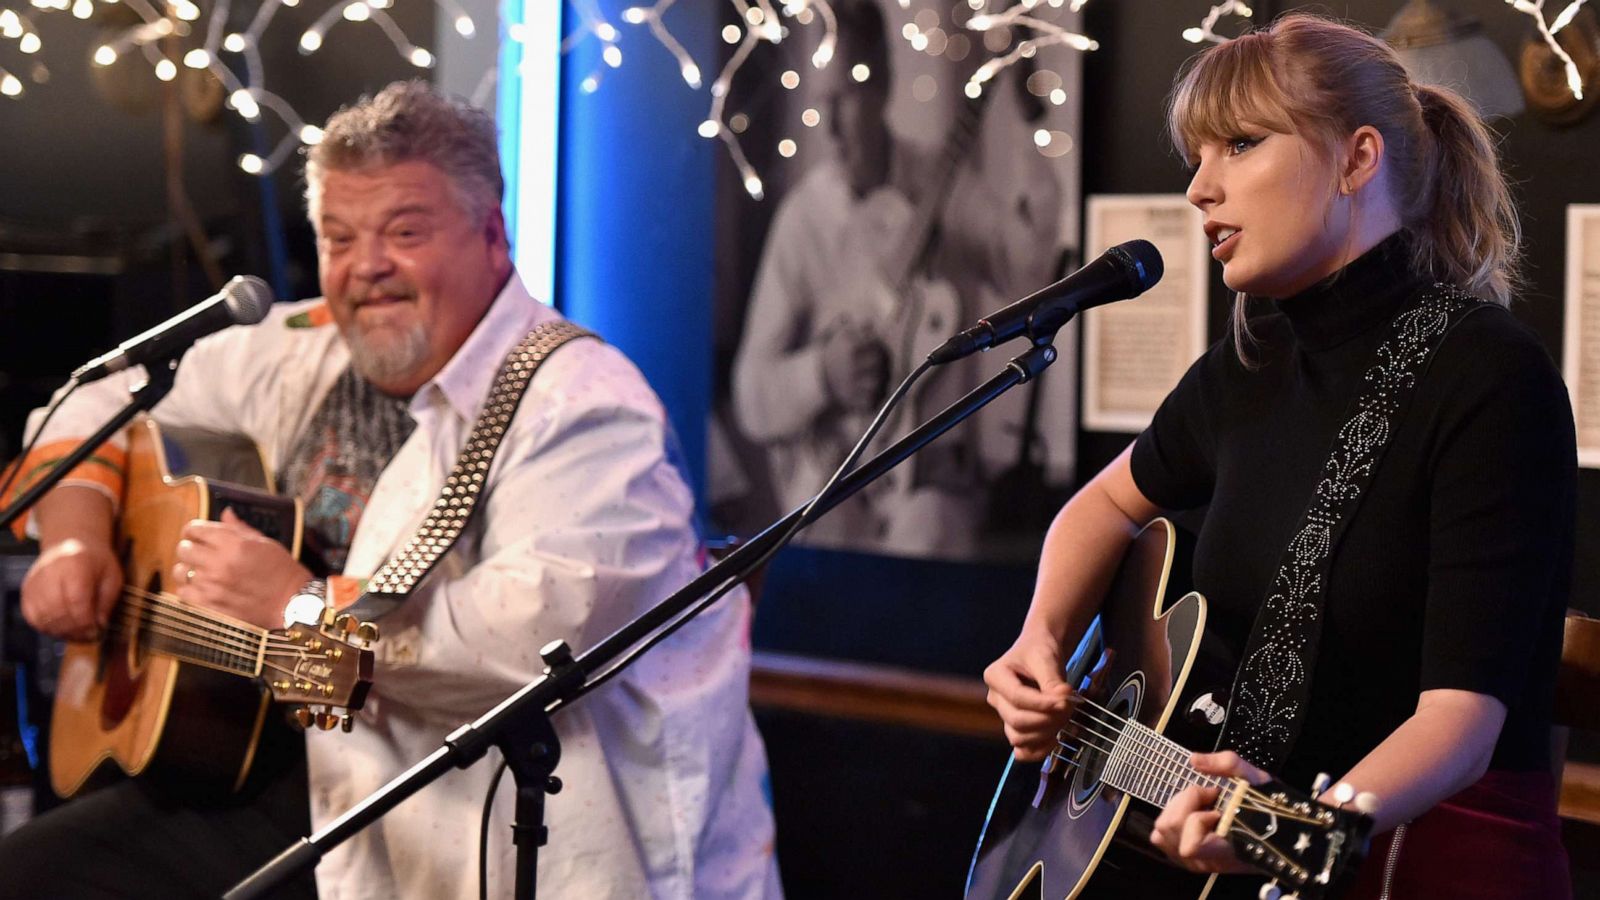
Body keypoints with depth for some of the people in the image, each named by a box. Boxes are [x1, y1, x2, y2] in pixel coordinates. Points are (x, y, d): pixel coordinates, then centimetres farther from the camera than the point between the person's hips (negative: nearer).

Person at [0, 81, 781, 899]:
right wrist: (75, 539, 3)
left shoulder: (582, 407, -15)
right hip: (317, 781, 8)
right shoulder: (305, 355, 10)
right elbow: (105, 406, 24)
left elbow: (544, 630, -31)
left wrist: (304, 603, -23)